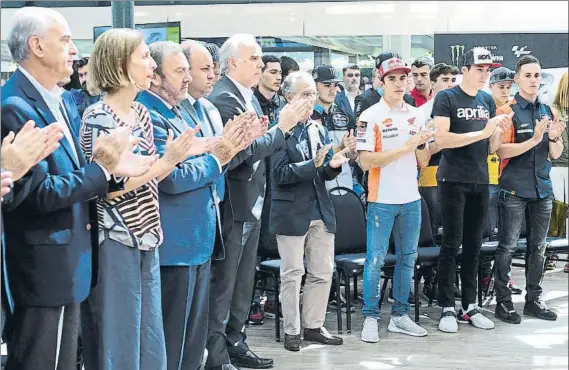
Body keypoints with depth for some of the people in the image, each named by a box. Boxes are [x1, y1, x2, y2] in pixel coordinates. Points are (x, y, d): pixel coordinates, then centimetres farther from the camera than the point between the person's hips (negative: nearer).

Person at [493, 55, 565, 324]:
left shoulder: (549, 112, 10)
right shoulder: (507, 112, -6)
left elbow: (556, 154, 12)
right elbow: (502, 151, -15)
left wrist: (555, 137, -9)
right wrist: (534, 139, -23)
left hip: (542, 190, 6)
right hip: (514, 191, -6)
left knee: (538, 247, 11)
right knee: (508, 247, -2)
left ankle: (533, 299, 20)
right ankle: (503, 301, 4)